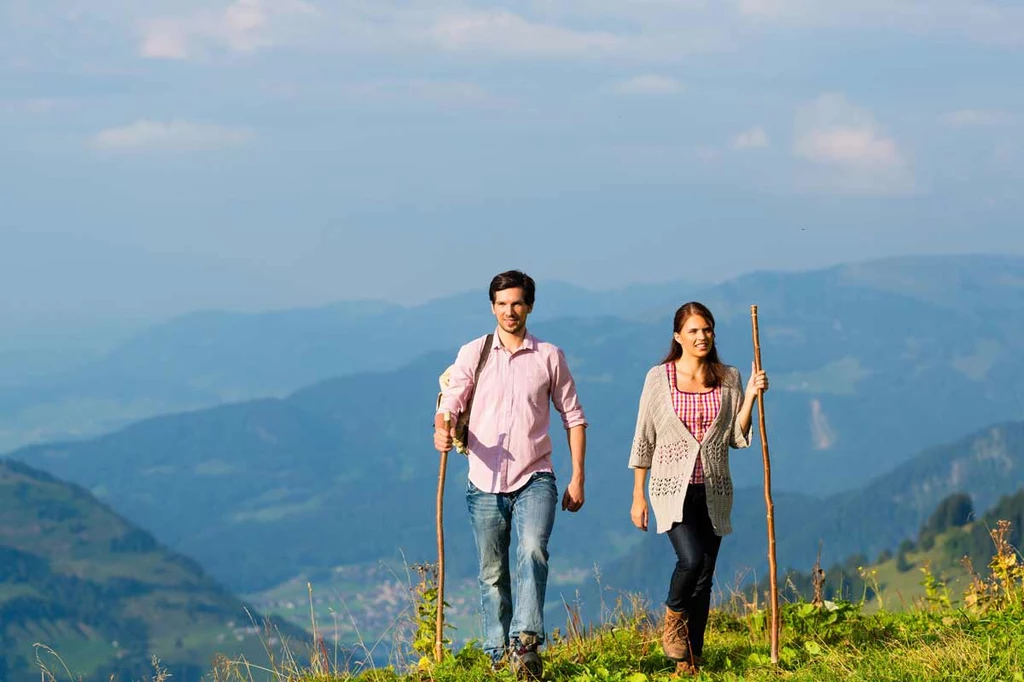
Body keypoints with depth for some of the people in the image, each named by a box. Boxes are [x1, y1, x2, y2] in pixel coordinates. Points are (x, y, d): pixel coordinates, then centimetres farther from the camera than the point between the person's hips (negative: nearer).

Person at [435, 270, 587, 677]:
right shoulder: (473, 354, 6)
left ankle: (526, 643, -34)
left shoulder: (549, 357, 6)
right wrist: (442, 431, -26)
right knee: (492, 573, 7)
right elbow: (450, 404, -1)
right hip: (485, 482, 2)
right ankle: (499, 656, 18)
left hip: (534, 479, -2)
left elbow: (573, 417, 11)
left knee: (533, 552, -25)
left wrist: (578, 478, 5)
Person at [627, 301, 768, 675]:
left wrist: (750, 396, -9)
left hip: (713, 490, 3)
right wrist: (638, 496, 1)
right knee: (691, 559, -24)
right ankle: (673, 618, 7)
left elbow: (738, 438, 3)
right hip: (673, 486, -3)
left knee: (704, 577, 4)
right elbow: (644, 440, 1)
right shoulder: (659, 378, -2)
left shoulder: (728, 379, 5)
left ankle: (690, 663, 15)